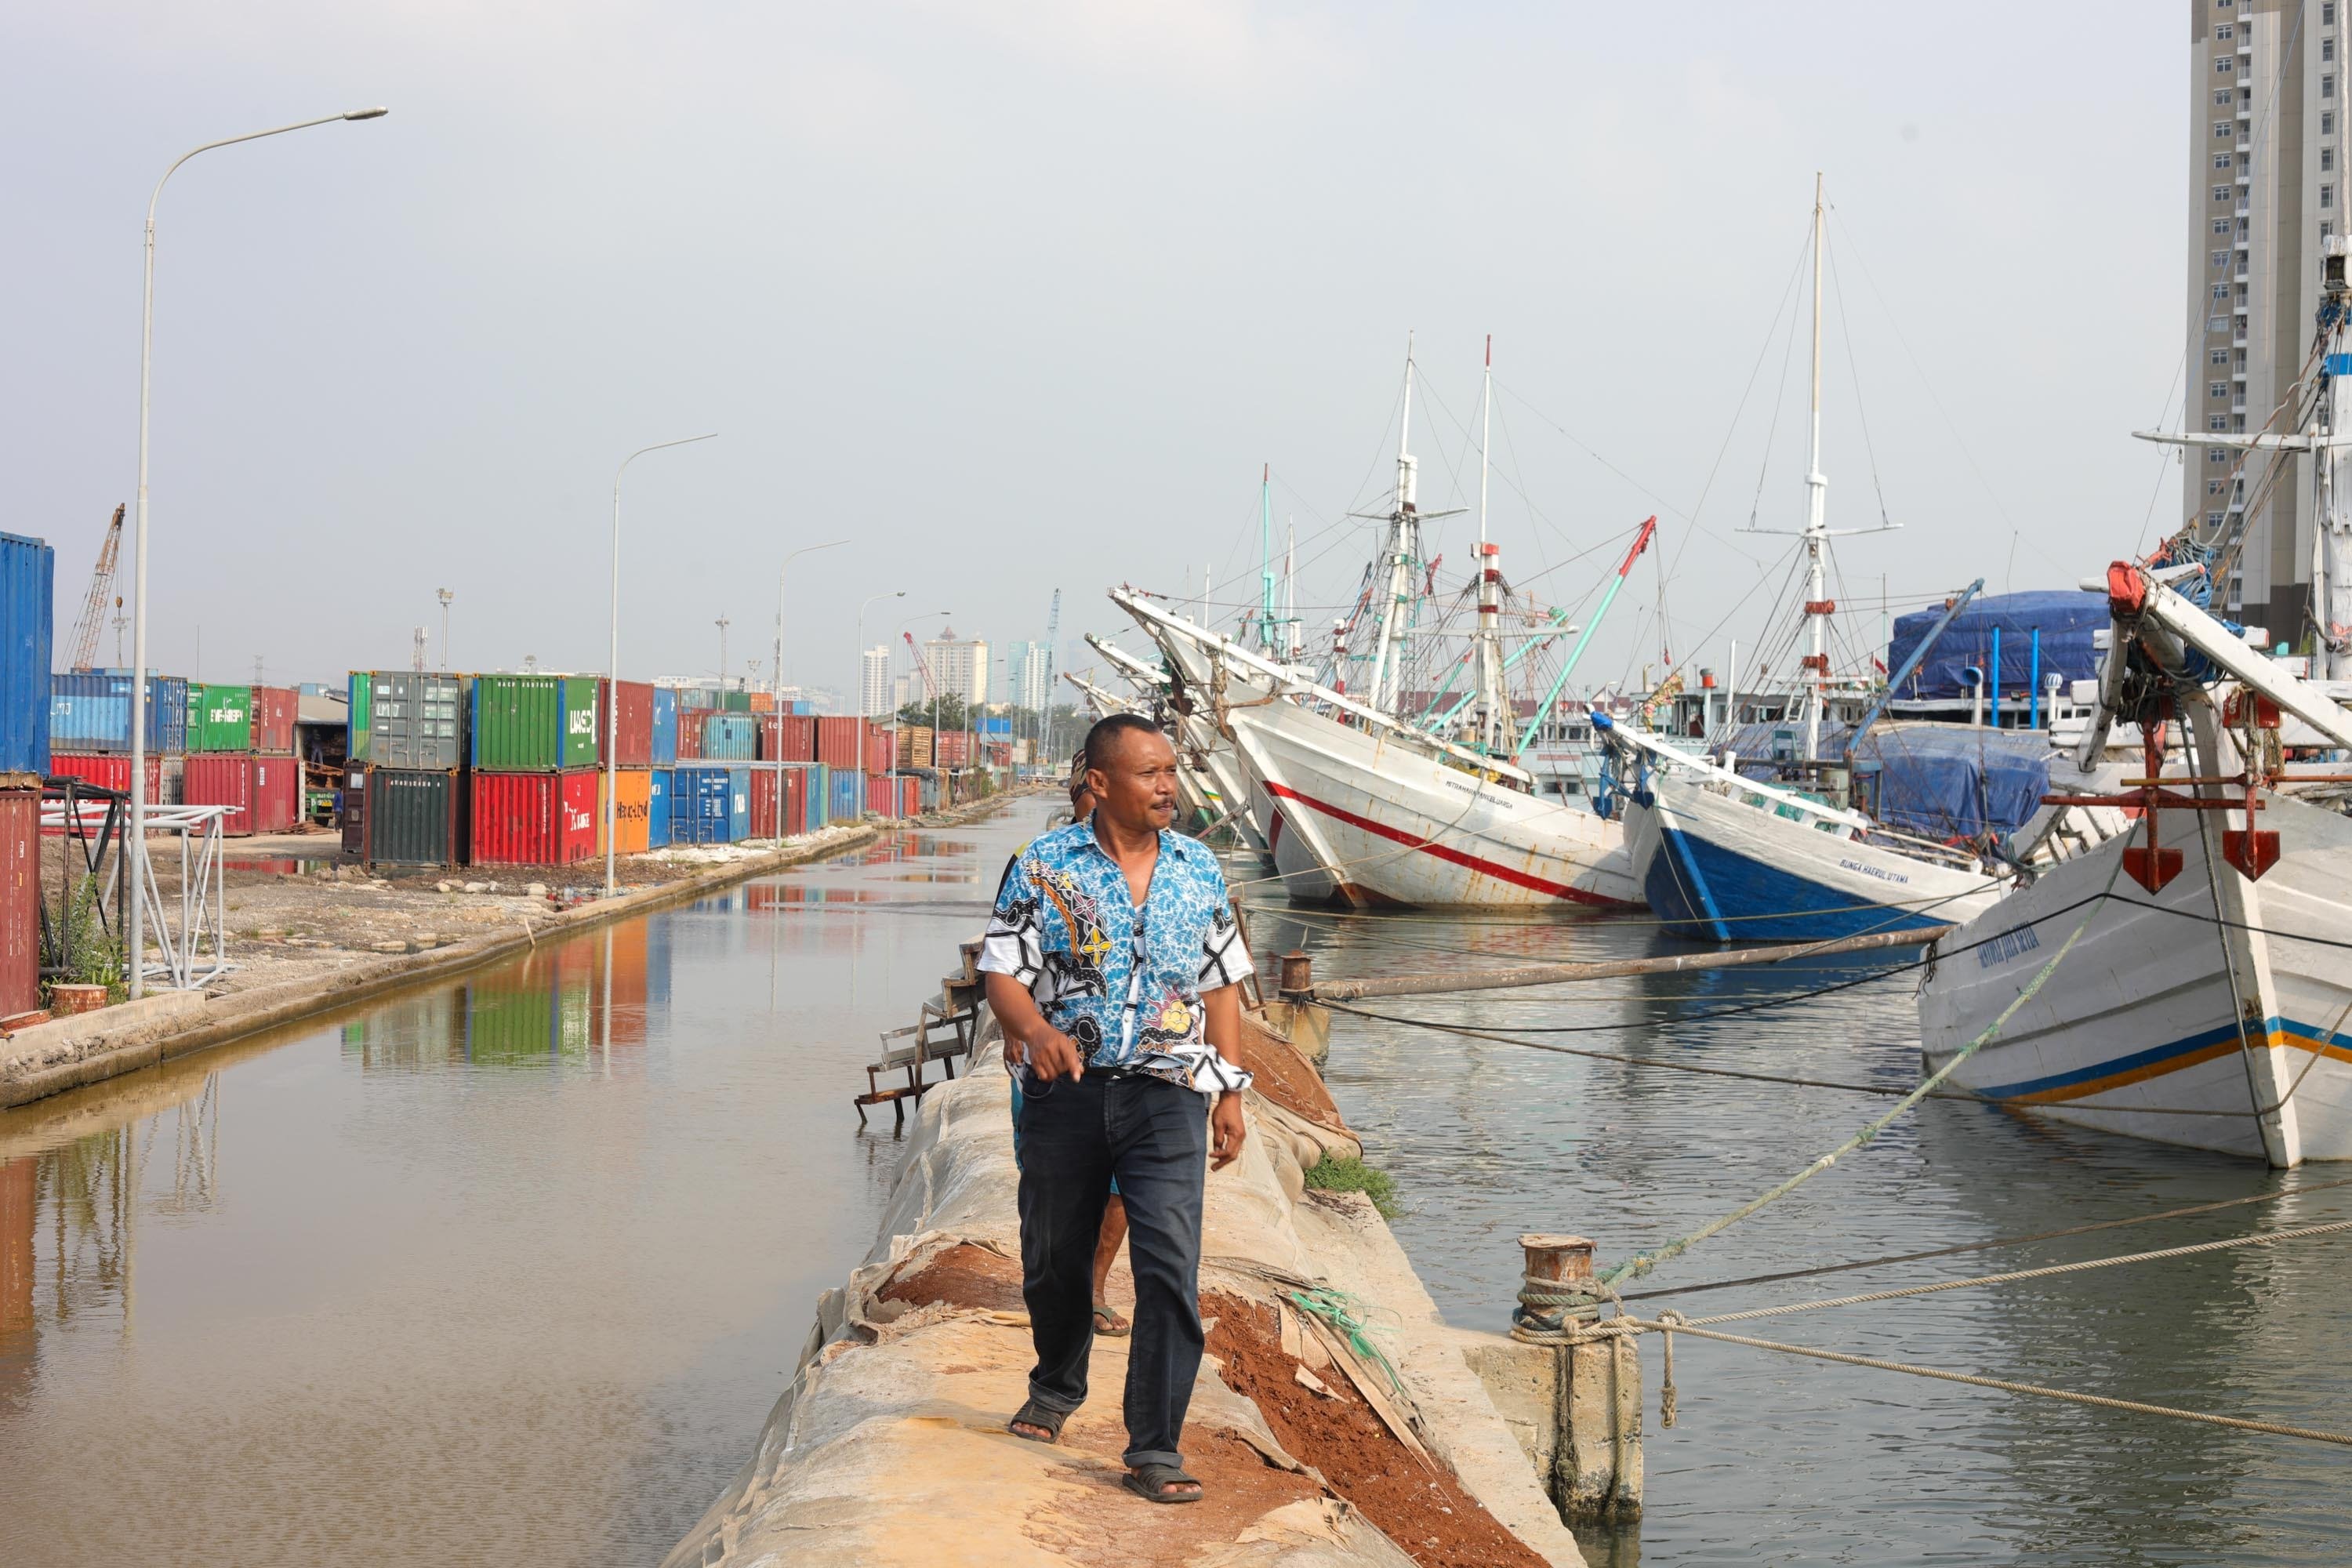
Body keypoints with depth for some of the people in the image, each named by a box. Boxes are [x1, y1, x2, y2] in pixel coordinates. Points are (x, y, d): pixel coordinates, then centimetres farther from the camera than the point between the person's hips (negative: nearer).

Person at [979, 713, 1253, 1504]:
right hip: (1064, 1089, 0)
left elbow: (1220, 984, 13)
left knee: (1170, 1269, -11)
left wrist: (1231, 1092, 10)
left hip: (1166, 1092, 0)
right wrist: (1036, 1031, -26)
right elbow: (1003, 972, -5)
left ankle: (1155, 1452, -5)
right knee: (1054, 1260, 14)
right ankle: (1056, 1390, 43)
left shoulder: (1199, 869, 6)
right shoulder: (1043, 864, -2)